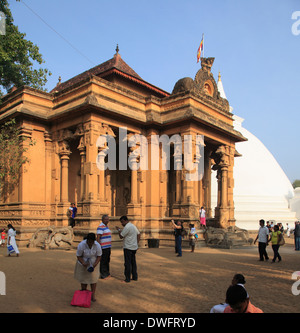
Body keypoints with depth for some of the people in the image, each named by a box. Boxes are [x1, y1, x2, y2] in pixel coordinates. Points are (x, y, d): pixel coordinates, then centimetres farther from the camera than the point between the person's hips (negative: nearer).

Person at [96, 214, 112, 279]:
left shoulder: (106, 227, 14)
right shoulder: (100, 227, -16)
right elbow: (98, 238, -20)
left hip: (108, 247, 10)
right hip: (103, 248, -10)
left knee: (107, 261, 16)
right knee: (103, 261, -1)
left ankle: (106, 273, 26)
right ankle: (103, 275, 7)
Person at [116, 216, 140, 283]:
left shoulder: (127, 227, -17)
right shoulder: (133, 226, 11)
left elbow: (121, 236, -14)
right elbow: (139, 235, 16)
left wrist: (119, 230, 2)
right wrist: (137, 243, 16)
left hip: (128, 248, -9)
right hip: (134, 247, 9)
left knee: (127, 263, -2)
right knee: (133, 262, 14)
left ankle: (127, 278, 3)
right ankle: (135, 277, 20)